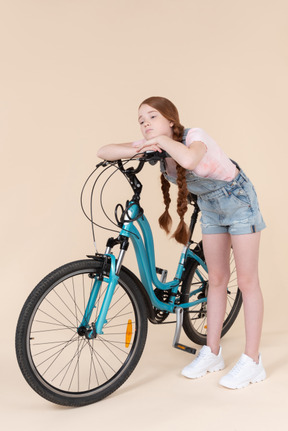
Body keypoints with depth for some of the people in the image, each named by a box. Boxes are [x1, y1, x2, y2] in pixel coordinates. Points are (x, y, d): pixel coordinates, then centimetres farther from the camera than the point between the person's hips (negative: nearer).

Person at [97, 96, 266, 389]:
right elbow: (103, 151, -13)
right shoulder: (153, 146, -10)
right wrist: (137, 150, -30)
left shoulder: (194, 136, -27)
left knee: (246, 280, -4)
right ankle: (212, 353, 18)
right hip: (210, 207, 6)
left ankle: (252, 361, 3)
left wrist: (164, 140, -33)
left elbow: (188, 159, -52)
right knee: (217, 279, 10)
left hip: (238, 200, -6)